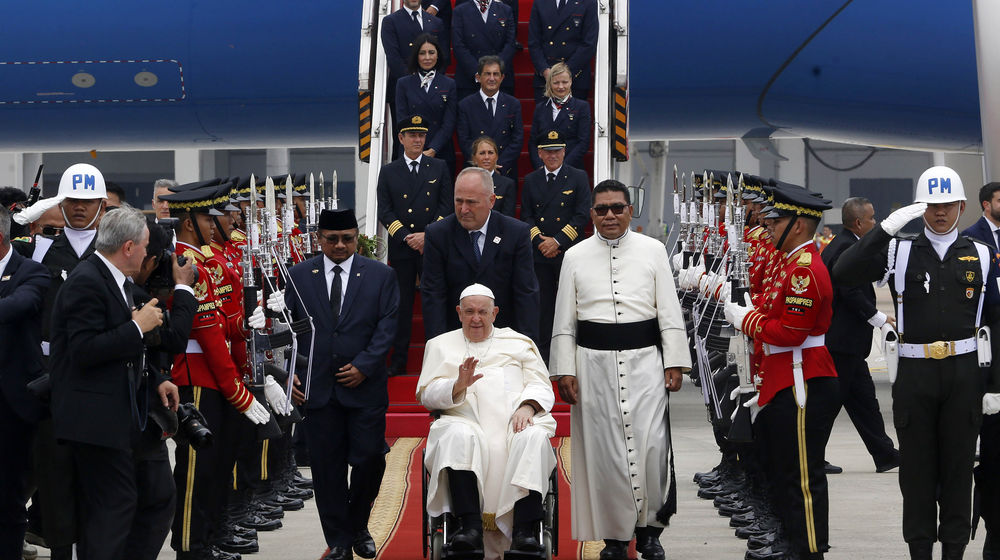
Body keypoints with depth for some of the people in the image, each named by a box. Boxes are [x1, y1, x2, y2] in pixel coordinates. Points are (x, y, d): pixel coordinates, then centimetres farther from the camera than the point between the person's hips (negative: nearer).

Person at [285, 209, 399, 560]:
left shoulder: (381, 276, 5)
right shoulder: (299, 276, 8)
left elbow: (387, 326, -1)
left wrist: (364, 366, -11)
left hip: (365, 386, -1)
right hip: (316, 388, 1)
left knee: (370, 459, -2)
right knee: (327, 468, 3)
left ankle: (358, 527, 23)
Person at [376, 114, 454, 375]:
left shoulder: (439, 168, 8)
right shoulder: (388, 172, 9)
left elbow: (446, 206, 3)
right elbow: (384, 212, 3)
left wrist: (427, 235, -10)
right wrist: (406, 237, -9)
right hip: (400, 248, 1)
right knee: (401, 305, 3)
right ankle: (399, 360, 10)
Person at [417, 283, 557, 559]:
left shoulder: (519, 343, 26)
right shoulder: (441, 345, 24)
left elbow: (541, 385, 15)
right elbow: (426, 394, 12)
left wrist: (527, 405, -8)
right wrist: (458, 385, -8)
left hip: (515, 421, 1)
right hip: (466, 420, 0)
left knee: (534, 437, -35)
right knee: (458, 436, -37)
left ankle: (525, 531, -43)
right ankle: (470, 528, -46)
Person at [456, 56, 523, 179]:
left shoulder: (513, 104, 6)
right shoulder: (465, 105, 3)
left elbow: (517, 140, 1)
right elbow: (464, 141, -3)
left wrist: (499, 165, -11)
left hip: (506, 172, 1)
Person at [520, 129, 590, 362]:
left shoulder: (578, 178, 2)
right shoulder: (530, 180, 11)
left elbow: (583, 215, -5)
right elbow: (526, 216, 8)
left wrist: (558, 240, -13)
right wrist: (539, 240, -8)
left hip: (570, 252, -2)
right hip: (540, 255, 2)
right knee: (543, 306, 4)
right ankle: (543, 358, 12)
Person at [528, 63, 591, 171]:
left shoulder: (582, 107, 5)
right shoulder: (540, 109, 15)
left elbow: (584, 143, -3)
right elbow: (532, 143, 11)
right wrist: (540, 167, -4)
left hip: (572, 170, -2)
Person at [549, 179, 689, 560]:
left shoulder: (652, 251, 7)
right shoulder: (575, 257, 8)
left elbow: (670, 312, 6)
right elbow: (564, 321, 9)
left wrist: (675, 363, 0)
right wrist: (564, 370, 2)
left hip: (644, 359, -1)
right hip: (593, 362, 1)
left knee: (651, 444, -7)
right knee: (602, 448, 1)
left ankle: (650, 528, 11)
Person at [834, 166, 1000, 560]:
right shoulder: (899, 252, 2)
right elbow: (844, 274, -13)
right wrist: (886, 228, -20)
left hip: (964, 375, 1)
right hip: (914, 375, -1)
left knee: (958, 468, 8)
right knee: (916, 469, 6)